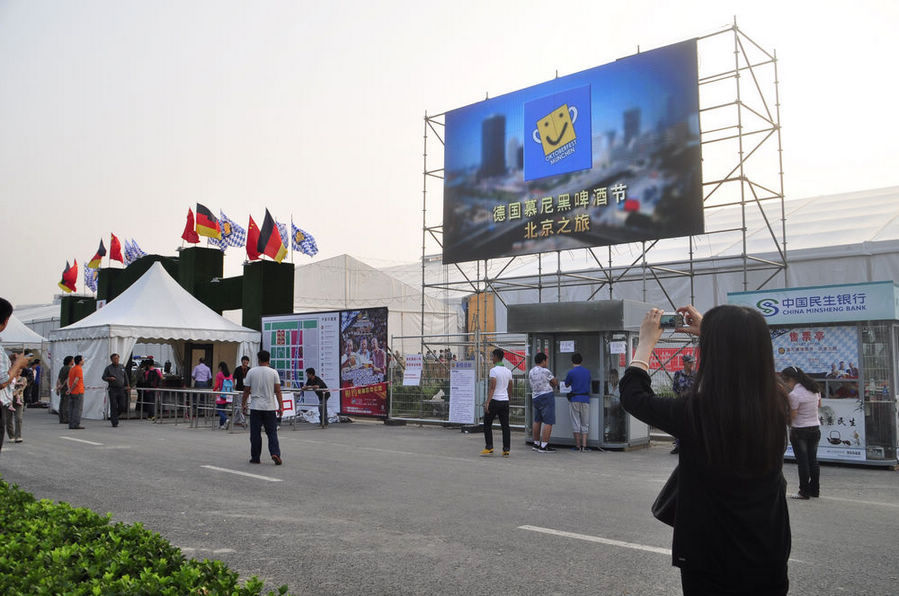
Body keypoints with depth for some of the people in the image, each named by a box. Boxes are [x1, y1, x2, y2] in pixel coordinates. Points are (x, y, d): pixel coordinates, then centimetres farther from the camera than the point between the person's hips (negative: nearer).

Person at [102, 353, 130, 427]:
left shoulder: (122, 367, 14)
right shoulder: (108, 368, 3)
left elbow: (126, 377, 19)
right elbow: (104, 377, 1)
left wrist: (128, 386, 12)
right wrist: (109, 378, -19)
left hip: (121, 389, 3)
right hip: (112, 390, -3)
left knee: (122, 406, -1)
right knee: (114, 407, -4)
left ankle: (113, 417, 25)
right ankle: (115, 423, 2)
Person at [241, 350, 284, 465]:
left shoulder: (251, 372, -1)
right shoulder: (274, 372, -2)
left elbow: (246, 390, 2)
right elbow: (277, 391, -4)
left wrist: (243, 405, 12)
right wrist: (280, 406, 0)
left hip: (255, 407, 0)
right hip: (270, 408, 0)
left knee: (255, 434, 7)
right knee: (272, 433, 5)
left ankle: (255, 457, 12)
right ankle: (275, 453, -10)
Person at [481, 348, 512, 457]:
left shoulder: (494, 370, -11)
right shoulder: (508, 371, 11)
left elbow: (492, 388, -17)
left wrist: (487, 402, -18)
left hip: (495, 400, -6)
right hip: (505, 401, 6)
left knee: (487, 425, 5)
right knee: (505, 426, 5)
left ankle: (489, 448, 3)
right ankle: (506, 450, 4)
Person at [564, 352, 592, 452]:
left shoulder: (571, 372, -7)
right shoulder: (587, 372, 6)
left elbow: (567, 384, 7)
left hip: (574, 399, -3)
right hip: (585, 399, 3)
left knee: (576, 423, 3)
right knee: (585, 424, 7)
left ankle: (578, 446, 5)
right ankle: (584, 446, -1)